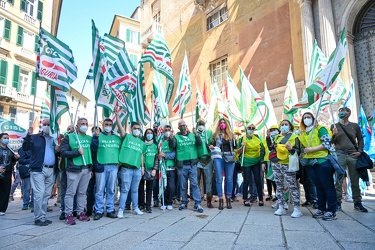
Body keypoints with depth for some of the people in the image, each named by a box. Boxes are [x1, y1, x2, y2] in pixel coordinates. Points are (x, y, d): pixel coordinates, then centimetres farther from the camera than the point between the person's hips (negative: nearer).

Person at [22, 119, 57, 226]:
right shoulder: (35, 137, 5)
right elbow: (25, 148, -8)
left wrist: (58, 150, -7)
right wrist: (28, 135, -18)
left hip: (51, 170, 4)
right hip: (38, 170, -4)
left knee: (46, 195, 9)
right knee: (39, 194, -6)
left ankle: (42, 217, 18)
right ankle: (38, 218, 4)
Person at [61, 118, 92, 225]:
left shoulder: (90, 138, 13)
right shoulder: (69, 137, 1)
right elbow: (63, 152, -6)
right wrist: (77, 152, -14)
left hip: (87, 169, 4)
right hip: (74, 169, -4)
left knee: (82, 192, 11)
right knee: (71, 192, 2)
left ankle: (80, 212, 22)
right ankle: (69, 214, 11)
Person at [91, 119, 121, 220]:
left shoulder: (117, 138, 15)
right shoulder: (98, 135, 5)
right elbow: (93, 149, -8)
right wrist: (95, 137, -19)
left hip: (114, 166, 3)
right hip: (101, 166, -3)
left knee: (111, 190, 9)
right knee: (100, 190, 1)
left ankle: (110, 210, 18)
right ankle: (99, 211, 10)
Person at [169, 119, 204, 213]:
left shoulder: (192, 135, 10)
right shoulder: (176, 137, 7)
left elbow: (199, 143, -2)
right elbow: (172, 146, -7)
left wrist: (196, 134, -18)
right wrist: (171, 138, -24)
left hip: (192, 164, 0)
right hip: (181, 165, 0)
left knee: (194, 184, -4)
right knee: (183, 185, 9)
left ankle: (198, 203, 1)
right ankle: (184, 202, 22)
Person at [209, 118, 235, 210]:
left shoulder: (231, 134, 13)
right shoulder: (215, 135, 9)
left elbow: (234, 146, 15)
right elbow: (212, 145, 9)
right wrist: (210, 147, -11)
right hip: (218, 157, -1)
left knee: (229, 179, 3)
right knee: (219, 179, -2)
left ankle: (228, 198, 14)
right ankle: (220, 199, 6)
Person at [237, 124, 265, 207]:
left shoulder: (257, 139, 5)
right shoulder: (242, 139, -1)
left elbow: (262, 150, 8)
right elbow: (238, 152, 1)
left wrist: (262, 162, 1)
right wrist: (242, 146, -18)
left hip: (256, 162, 2)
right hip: (246, 162, -2)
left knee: (258, 180, 5)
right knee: (246, 181, 0)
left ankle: (261, 199, 14)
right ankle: (246, 199, 7)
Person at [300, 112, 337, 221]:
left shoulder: (320, 129, 0)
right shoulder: (302, 133, 16)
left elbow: (327, 143, -11)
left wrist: (312, 149, -15)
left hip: (322, 161, -6)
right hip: (310, 163, 6)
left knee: (328, 186, 1)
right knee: (318, 186, 13)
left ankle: (331, 211, 8)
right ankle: (321, 209, 21)